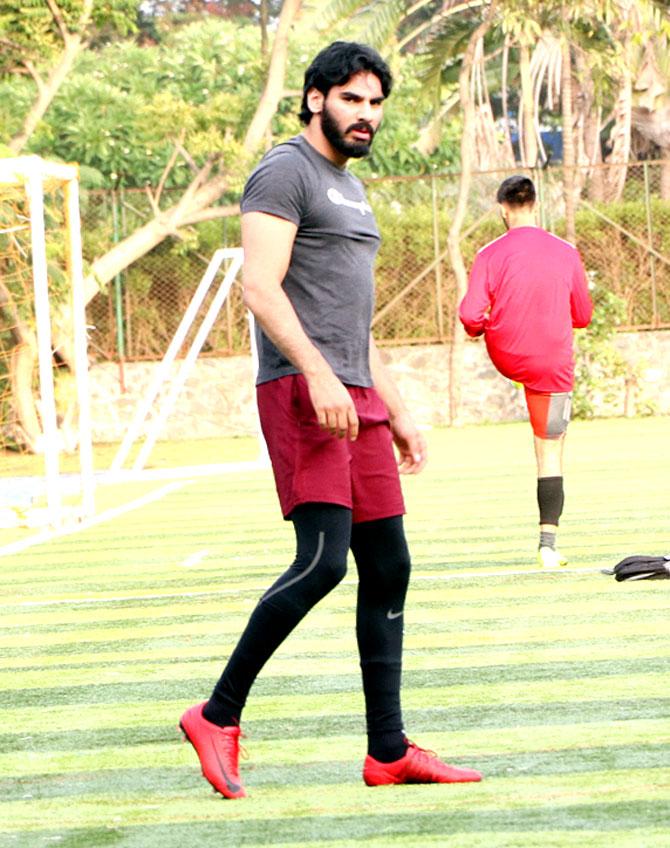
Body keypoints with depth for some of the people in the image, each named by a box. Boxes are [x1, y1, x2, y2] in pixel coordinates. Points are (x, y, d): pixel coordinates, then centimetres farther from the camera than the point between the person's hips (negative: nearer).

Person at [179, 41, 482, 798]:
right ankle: (219, 716, -9)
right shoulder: (285, 173, -5)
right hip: (300, 394, -9)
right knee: (322, 561, -18)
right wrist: (318, 375, -28)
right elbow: (260, 287, -18)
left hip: (354, 399, 9)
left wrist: (394, 410, 23)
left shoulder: (349, 191, 24)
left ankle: (388, 751, 7)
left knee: (387, 568, 5)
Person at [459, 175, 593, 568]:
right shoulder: (566, 253, -5)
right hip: (553, 365, -1)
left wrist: (479, 328, 9)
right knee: (550, 456, 5)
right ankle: (548, 545, 0)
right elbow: (583, 316, 5)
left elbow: (471, 317, -14)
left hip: (505, 356, 1)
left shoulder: (491, 255, -10)